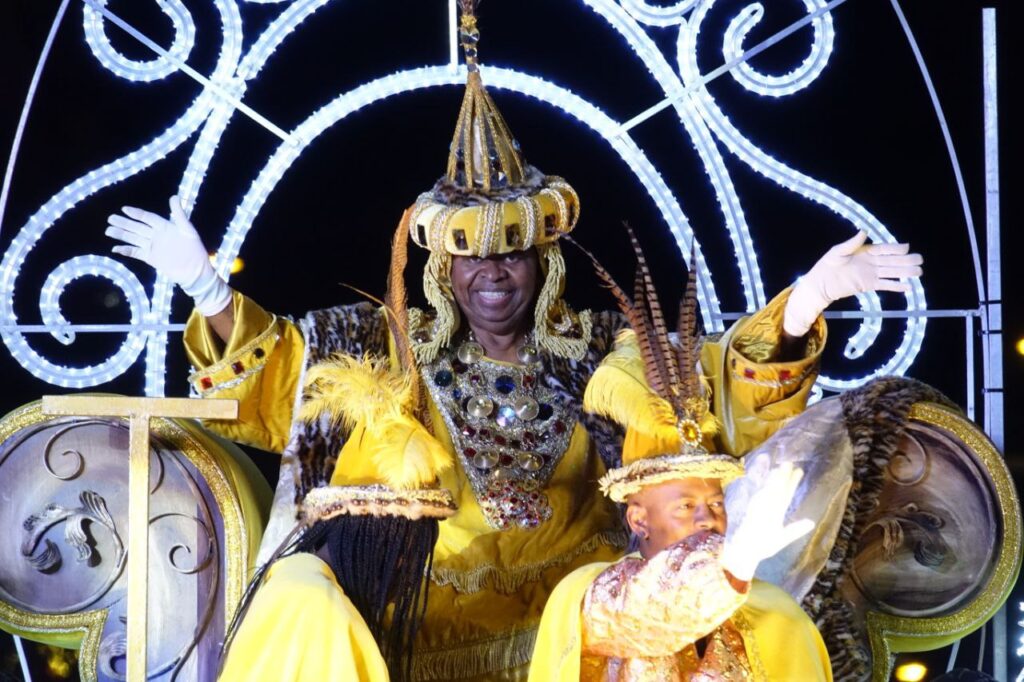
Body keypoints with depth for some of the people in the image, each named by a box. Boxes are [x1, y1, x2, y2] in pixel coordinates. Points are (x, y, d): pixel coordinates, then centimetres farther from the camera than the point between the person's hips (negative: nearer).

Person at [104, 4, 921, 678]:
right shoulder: (399, 347, 8)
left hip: (578, 606, 0)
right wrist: (210, 293, -5)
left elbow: (720, 376, -1)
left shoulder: (599, 347, 5)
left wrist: (804, 302, -16)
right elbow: (275, 365, 9)